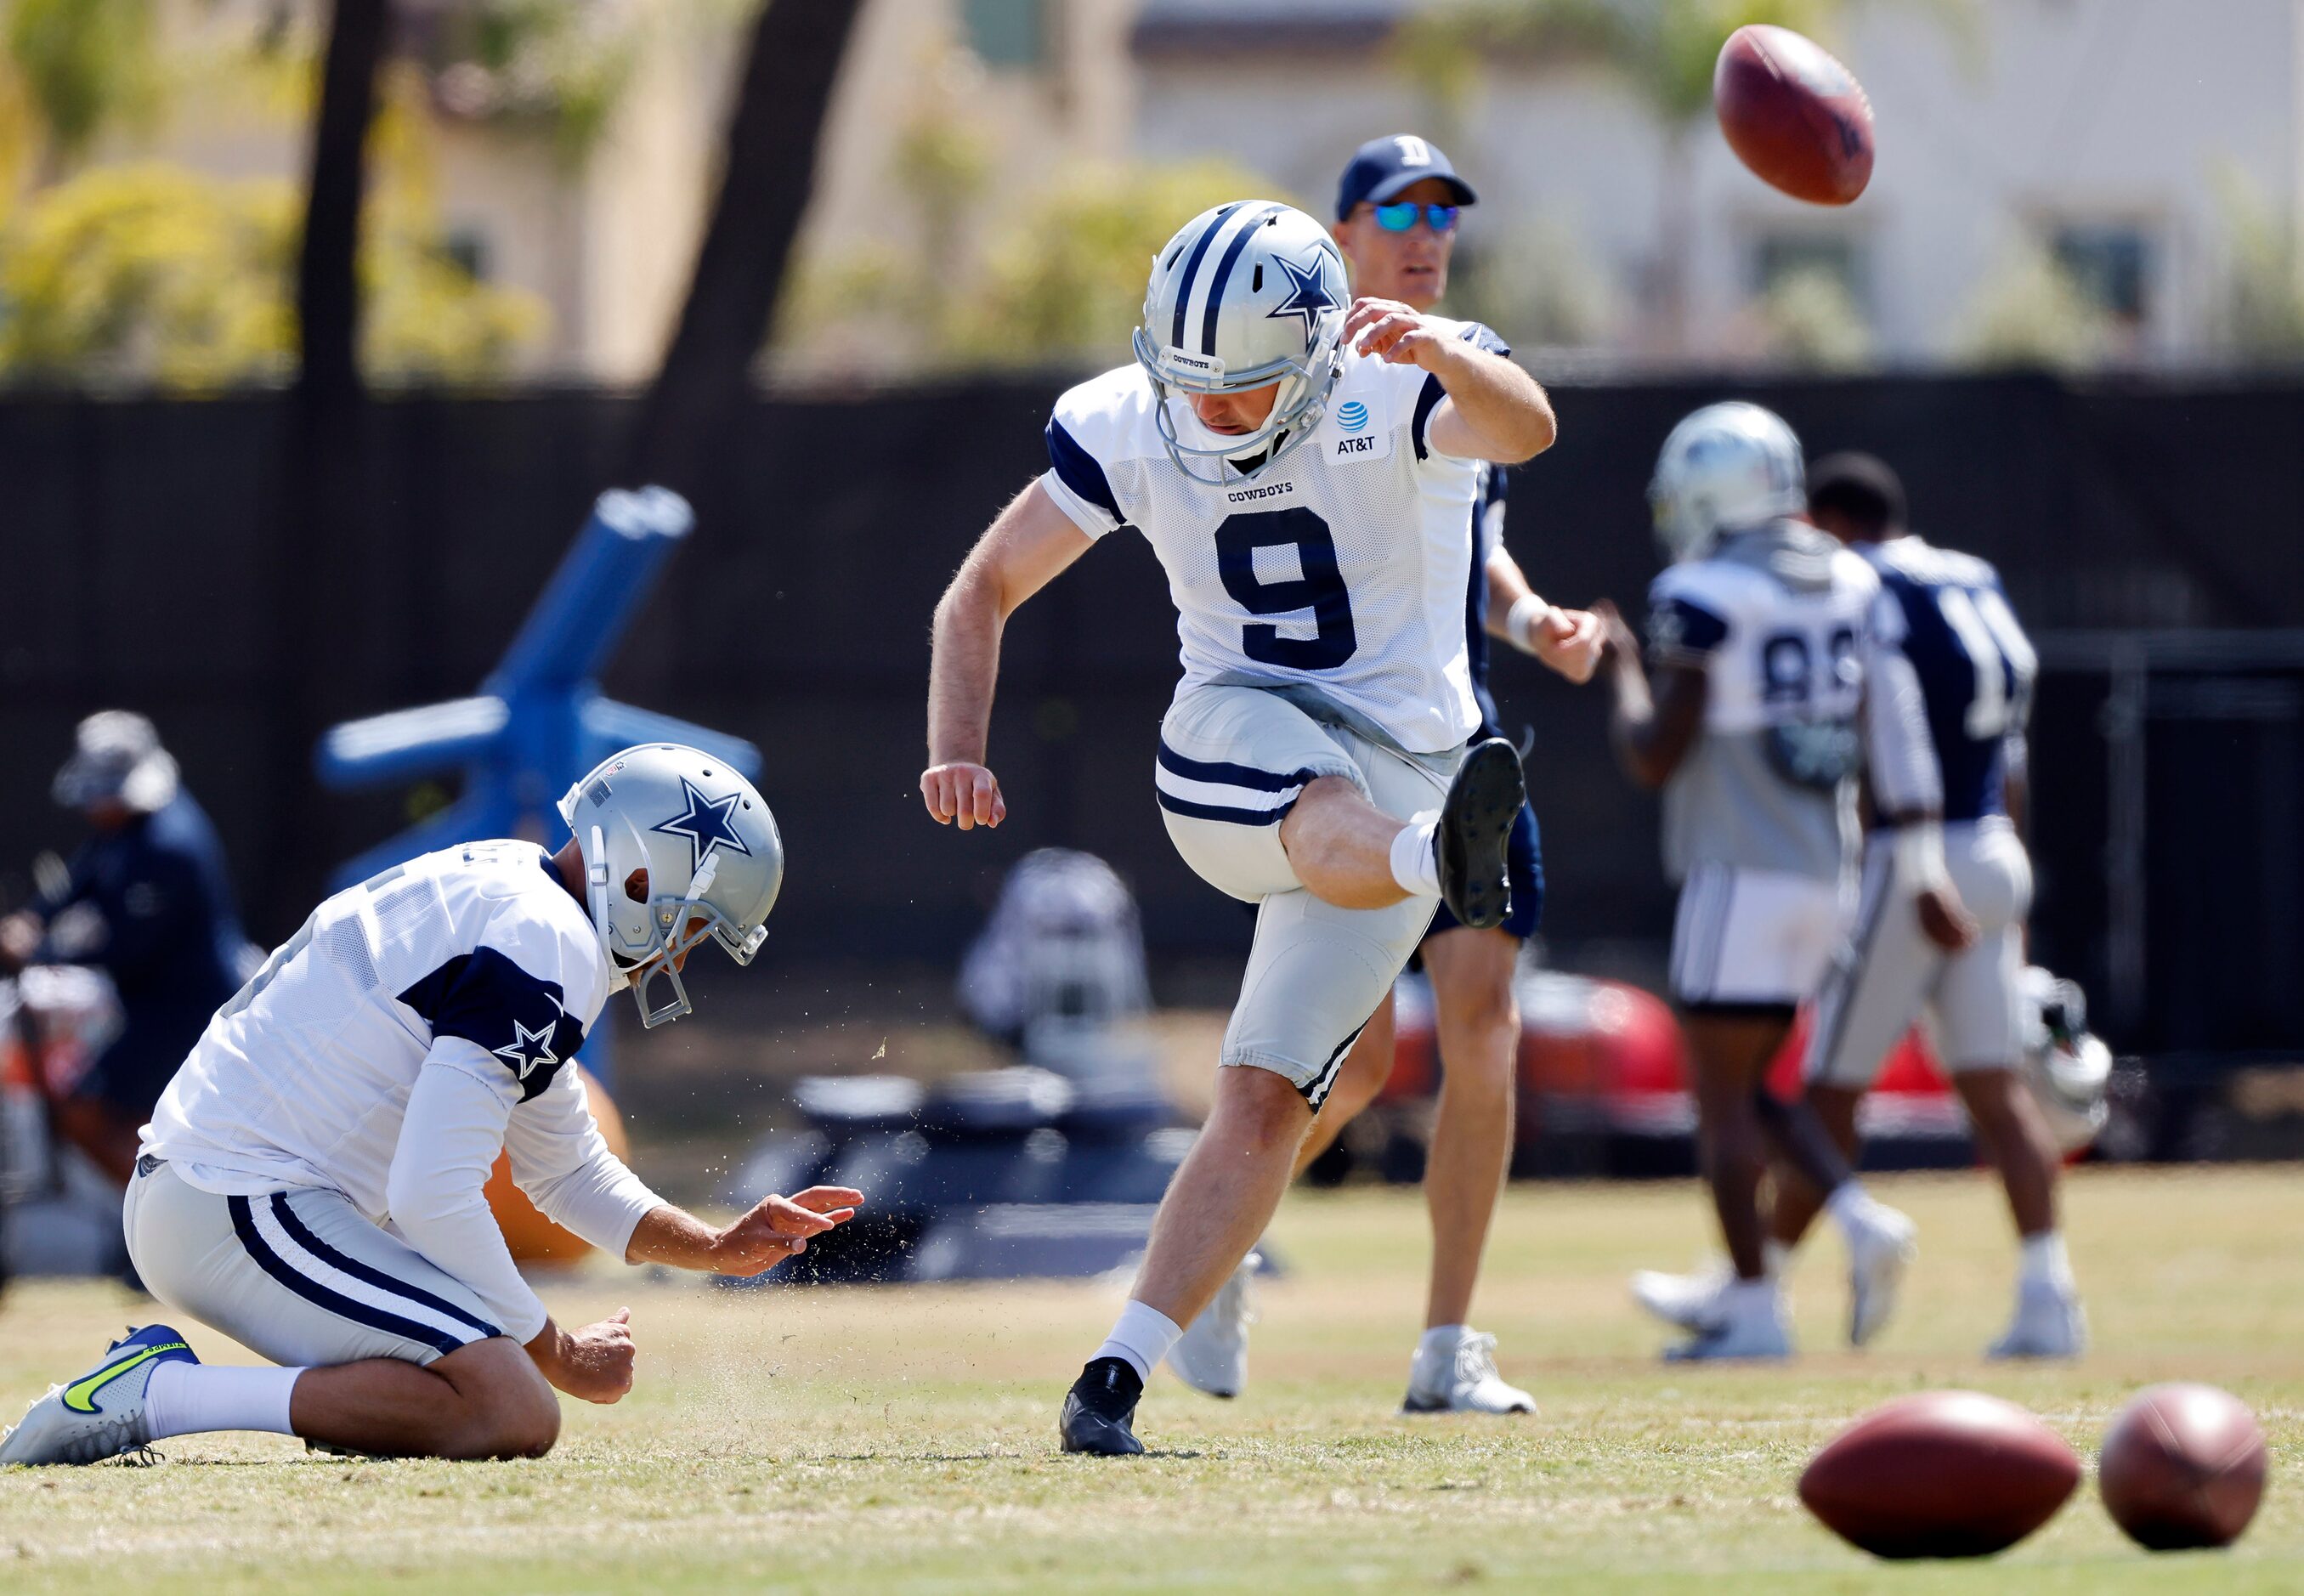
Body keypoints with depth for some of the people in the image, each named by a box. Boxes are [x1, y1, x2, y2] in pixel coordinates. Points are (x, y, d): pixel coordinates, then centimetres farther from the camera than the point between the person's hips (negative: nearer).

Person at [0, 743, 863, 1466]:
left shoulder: (502, 900, 19)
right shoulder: (545, 954, -15)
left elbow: (571, 1174, 29)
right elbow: (434, 1196, -21)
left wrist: (725, 1248, 19)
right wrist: (561, 1356, -11)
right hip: (245, 1208, -11)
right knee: (516, 1414, -21)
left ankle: (165, 1382, 12)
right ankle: (162, 1395, -19)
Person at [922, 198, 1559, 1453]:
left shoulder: (1393, 391, -13)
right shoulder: (1125, 428, -3)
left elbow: (1523, 428, -36)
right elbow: (983, 592, 6)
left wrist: (1441, 352, -58)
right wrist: (955, 751, -10)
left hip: (1403, 761, -1)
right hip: (1238, 740, 1)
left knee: (1268, 1099, -8)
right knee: (1331, 825, -38)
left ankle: (1118, 1376, -7)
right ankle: (1442, 858, -73)